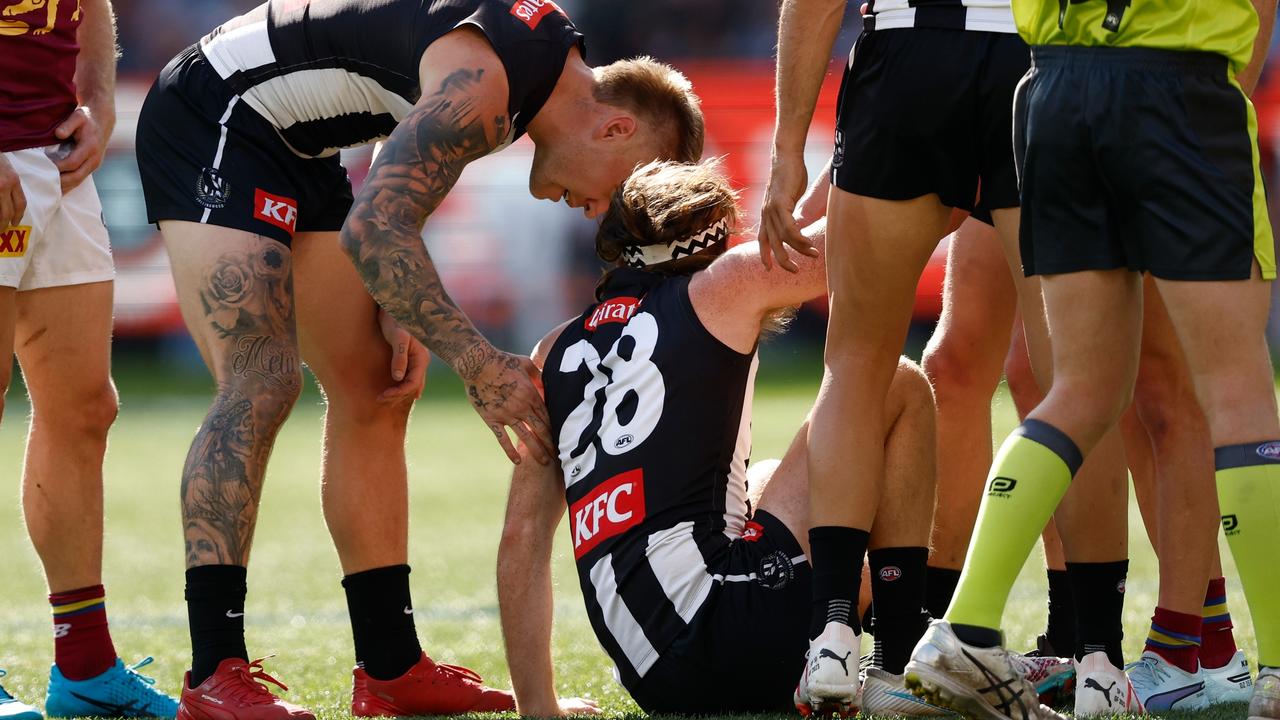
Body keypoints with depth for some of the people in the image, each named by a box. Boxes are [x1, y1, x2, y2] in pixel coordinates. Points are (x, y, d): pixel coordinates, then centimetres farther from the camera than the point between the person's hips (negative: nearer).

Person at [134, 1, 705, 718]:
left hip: (294, 148, 11)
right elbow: (371, 231, -31)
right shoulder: (484, 83, -27)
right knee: (262, 384, -21)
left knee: (372, 393, 7)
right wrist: (479, 364, -28)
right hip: (210, 120, -10)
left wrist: (400, 312, 3)